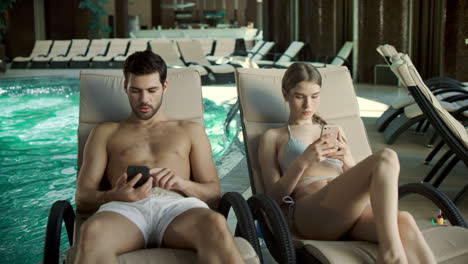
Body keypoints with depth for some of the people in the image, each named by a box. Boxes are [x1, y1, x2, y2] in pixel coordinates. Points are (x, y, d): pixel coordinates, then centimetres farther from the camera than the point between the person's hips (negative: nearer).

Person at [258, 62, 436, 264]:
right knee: (386, 158, -29)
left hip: (351, 209, 4)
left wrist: (348, 162, 1)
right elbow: (274, 196, 6)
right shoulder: (273, 137, 17)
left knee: (403, 222, -35)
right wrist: (303, 161, -10)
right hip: (310, 214, -4)